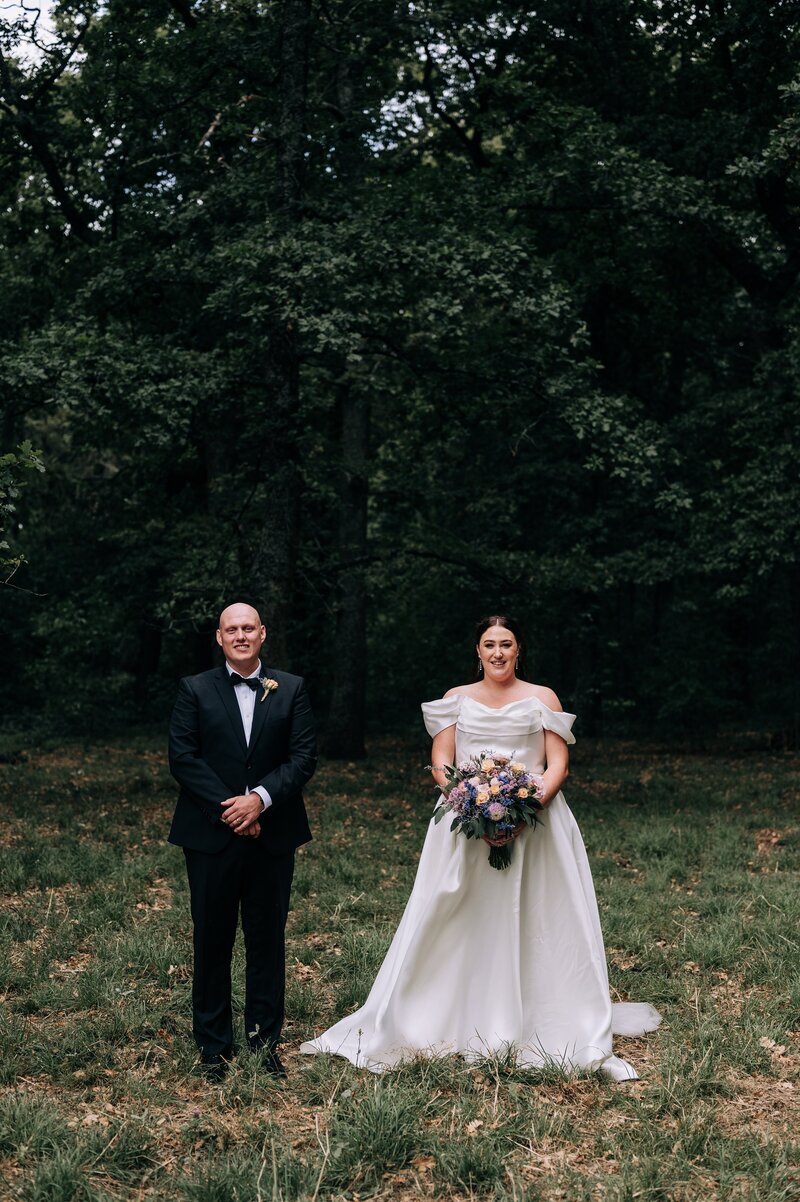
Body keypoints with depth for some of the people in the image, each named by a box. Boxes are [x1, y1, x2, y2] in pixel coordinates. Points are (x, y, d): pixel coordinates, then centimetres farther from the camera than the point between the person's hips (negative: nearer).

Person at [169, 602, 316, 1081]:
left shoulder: (291, 689, 5)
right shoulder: (195, 690, 3)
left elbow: (304, 755, -1)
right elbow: (182, 757, -5)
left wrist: (260, 798, -14)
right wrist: (228, 807, -13)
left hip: (272, 835, 1)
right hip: (212, 834, -1)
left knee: (268, 939, 9)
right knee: (212, 941, 6)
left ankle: (266, 1039, 21)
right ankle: (214, 1045, 17)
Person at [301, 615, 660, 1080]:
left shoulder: (543, 699, 7)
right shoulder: (457, 700, 11)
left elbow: (558, 765, 0)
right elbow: (442, 763, 4)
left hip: (534, 823, -1)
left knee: (538, 927, -1)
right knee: (460, 927, 1)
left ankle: (551, 1027, 8)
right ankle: (466, 1026, 10)